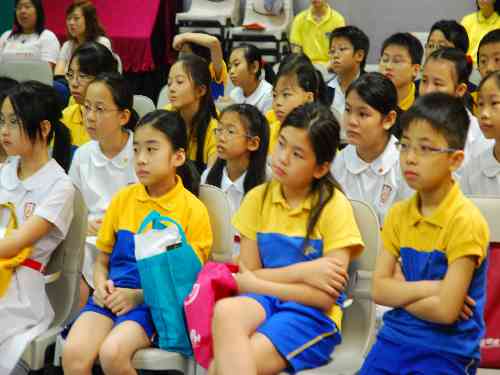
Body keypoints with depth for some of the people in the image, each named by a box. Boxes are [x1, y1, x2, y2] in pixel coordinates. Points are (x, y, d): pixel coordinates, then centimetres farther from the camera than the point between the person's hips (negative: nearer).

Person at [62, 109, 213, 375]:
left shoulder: (193, 210, -1)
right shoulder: (123, 199, 12)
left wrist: (139, 296, -14)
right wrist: (101, 286, -4)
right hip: (113, 295, 4)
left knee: (113, 353, -31)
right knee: (73, 352, -25)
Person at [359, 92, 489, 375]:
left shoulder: (465, 221, -15)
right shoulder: (399, 214, 5)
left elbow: (446, 311, -19)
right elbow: (379, 290, -2)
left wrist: (402, 289, -6)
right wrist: (430, 287, -15)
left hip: (445, 349, -6)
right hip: (395, 338, 6)